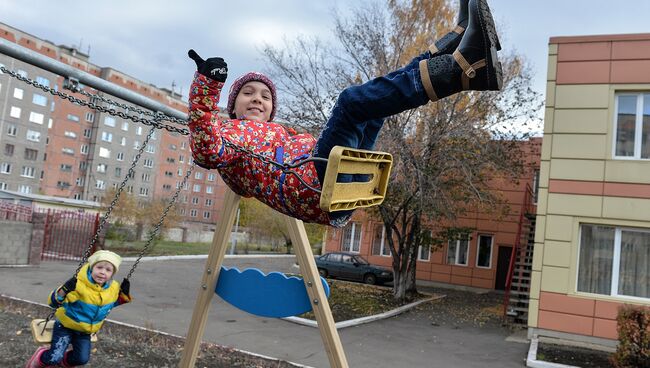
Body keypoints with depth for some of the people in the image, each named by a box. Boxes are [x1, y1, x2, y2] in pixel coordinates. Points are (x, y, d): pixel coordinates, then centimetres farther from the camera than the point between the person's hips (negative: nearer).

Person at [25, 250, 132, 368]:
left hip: (85, 331, 5)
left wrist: (123, 293, -7)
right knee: (55, 358, -11)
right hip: (66, 326, -5)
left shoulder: (113, 288, -11)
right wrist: (64, 290, -47)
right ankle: (39, 358, 24)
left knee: (82, 358, 3)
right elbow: (53, 302, -28)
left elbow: (112, 302, 12)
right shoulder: (78, 284, -29)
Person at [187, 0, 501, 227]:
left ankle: (456, 41, -3)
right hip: (313, 186, -9)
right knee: (352, 100, -23)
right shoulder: (230, 131, 15)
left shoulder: (279, 134, 37)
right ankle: (462, 68, -34)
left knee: (375, 98, 14)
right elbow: (205, 152, -9)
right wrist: (206, 85, -19)